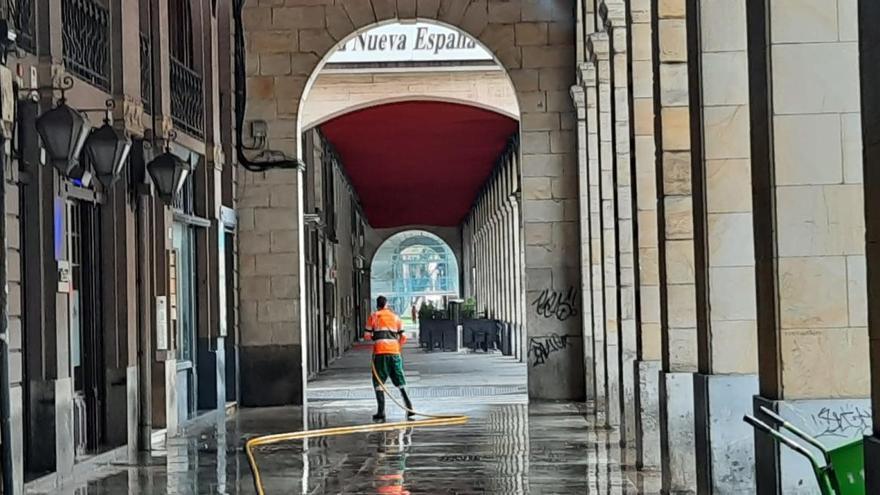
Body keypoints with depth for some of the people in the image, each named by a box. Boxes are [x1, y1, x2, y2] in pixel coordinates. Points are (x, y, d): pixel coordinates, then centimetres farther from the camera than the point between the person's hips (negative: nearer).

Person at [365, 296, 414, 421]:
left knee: (378, 382, 4)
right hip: (394, 352, 3)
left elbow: (367, 335, 5)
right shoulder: (395, 317, 13)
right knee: (400, 381, 12)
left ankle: (381, 412, -4)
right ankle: (409, 408, 5)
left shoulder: (374, 316, 5)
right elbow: (403, 337, 9)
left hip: (380, 352, -3)